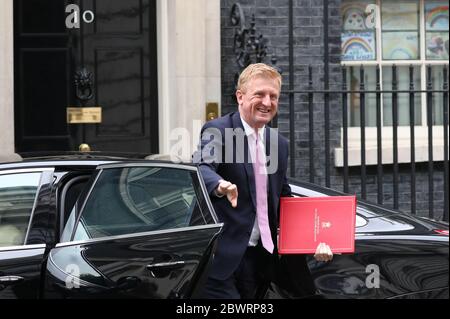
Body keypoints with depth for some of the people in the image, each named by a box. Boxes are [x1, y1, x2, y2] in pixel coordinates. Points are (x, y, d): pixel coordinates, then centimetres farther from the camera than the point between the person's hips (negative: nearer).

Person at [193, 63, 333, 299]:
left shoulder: (280, 144, 14)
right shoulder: (217, 131, -7)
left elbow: (284, 201, 19)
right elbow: (202, 168, -27)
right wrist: (220, 186, -50)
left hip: (260, 256, 7)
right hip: (222, 256, -6)